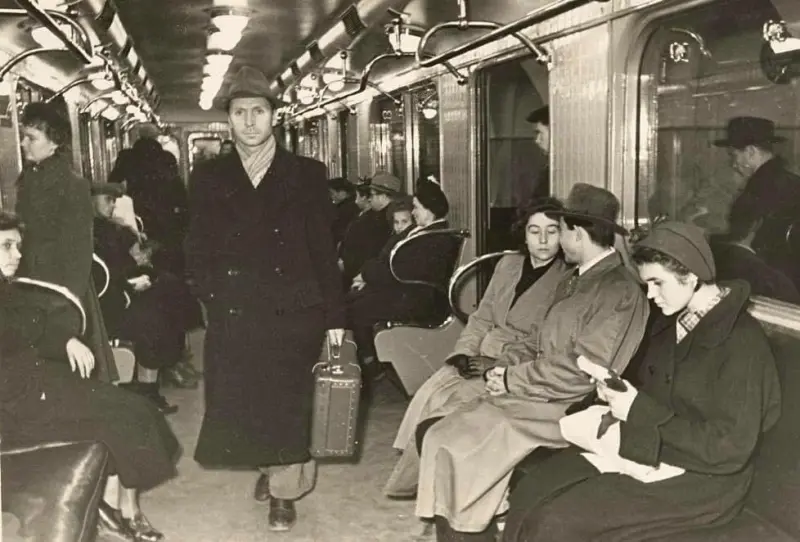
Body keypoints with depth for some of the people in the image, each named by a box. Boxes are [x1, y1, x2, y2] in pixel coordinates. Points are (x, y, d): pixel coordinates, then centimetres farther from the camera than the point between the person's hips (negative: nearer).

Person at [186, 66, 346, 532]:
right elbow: (197, 250, 8)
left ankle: (284, 489, 21)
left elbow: (324, 251, 1)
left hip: (292, 314, -2)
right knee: (241, 402, 7)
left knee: (288, 404, 2)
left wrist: (335, 316, -3)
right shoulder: (209, 178, 8)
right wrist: (216, 295, -6)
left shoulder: (306, 174, 3)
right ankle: (269, 466, 34)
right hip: (233, 318, 2)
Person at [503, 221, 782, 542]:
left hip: (699, 479, -7)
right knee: (533, 489, -10)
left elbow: (730, 448, -21)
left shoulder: (742, 342, -19)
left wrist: (640, 412, -21)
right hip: (648, 450, 8)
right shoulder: (672, 321, 6)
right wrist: (618, 392, -5)